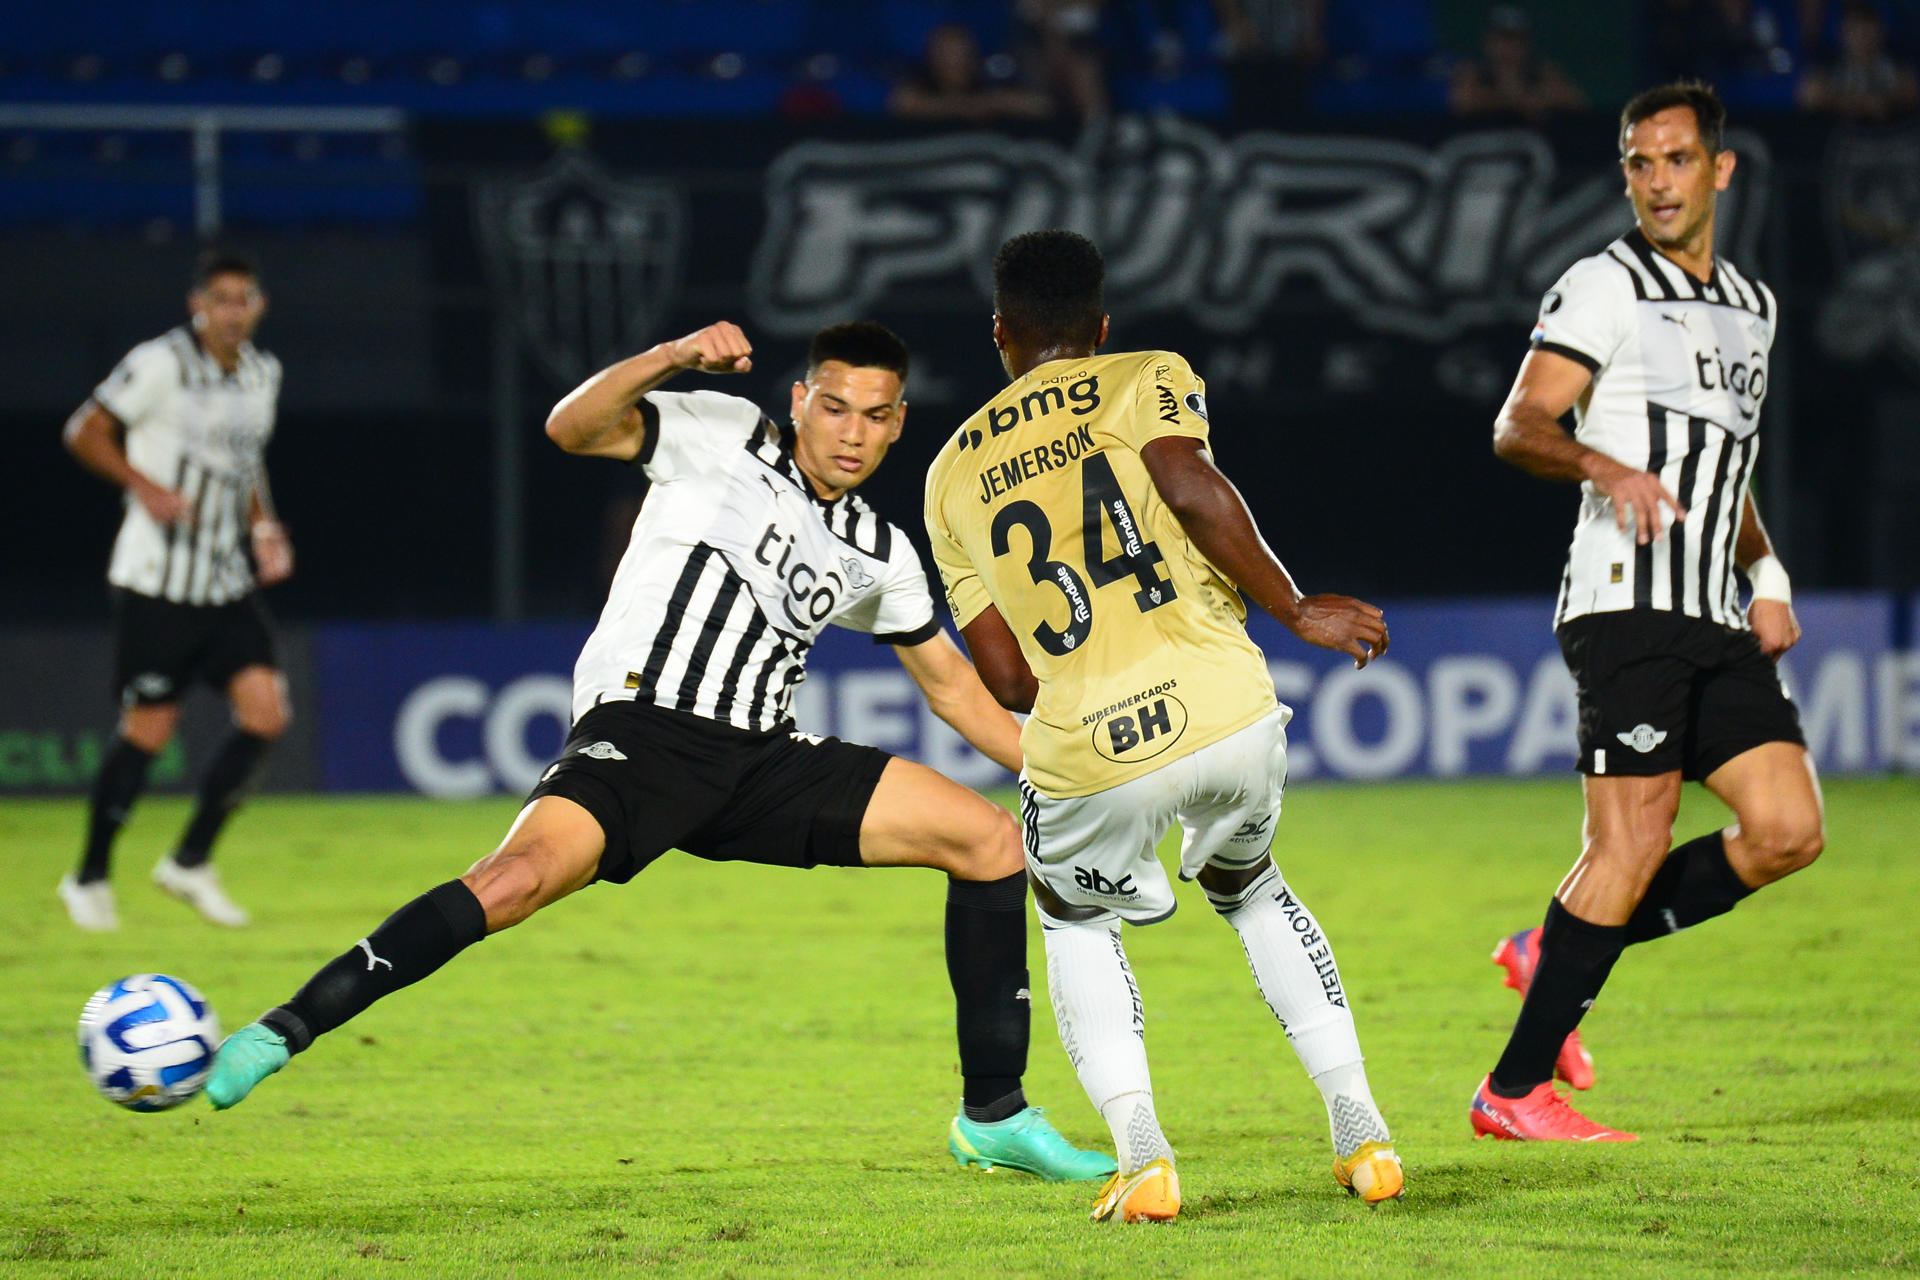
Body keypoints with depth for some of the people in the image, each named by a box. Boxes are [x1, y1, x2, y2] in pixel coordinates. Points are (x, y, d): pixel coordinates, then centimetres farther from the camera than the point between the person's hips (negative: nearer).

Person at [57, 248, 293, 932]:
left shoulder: (262, 373, 10)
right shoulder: (160, 364, -11)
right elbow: (85, 433, -6)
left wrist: (264, 526, 9)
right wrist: (144, 486, -19)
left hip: (228, 582, 6)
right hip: (157, 583, -6)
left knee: (266, 712, -9)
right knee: (147, 730, -4)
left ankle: (190, 862, 6)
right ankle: (90, 878, 15)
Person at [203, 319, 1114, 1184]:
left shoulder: (879, 554, 18)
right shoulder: (724, 434, 3)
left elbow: (952, 684, 30)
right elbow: (572, 428, -10)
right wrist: (674, 357, -26)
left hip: (764, 762, 6)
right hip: (641, 728, -6)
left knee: (992, 841, -1)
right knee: (519, 877, -33)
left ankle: (993, 1116, 7)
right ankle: (286, 1030, -27)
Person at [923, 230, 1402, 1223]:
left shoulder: (952, 473, 19)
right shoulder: (1148, 381, 11)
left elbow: (1006, 677, 14)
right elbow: (1191, 490, -12)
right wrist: (1297, 611, -4)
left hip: (1086, 757, 0)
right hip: (1227, 711, 0)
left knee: (1075, 918, 30)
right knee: (1247, 885, 31)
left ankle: (1140, 1154, 7)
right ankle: (1361, 1133, 20)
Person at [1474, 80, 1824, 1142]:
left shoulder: (1751, 306, 21)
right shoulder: (1604, 288, -2)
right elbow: (1519, 426, -12)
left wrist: (1767, 574, 16)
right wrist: (1608, 465, -31)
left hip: (1718, 621, 7)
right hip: (1629, 606, -7)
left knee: (1787, 832, -4)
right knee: (1633, 846, -13)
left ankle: (1558, 952, 10)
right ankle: (1515, 1089, -6)